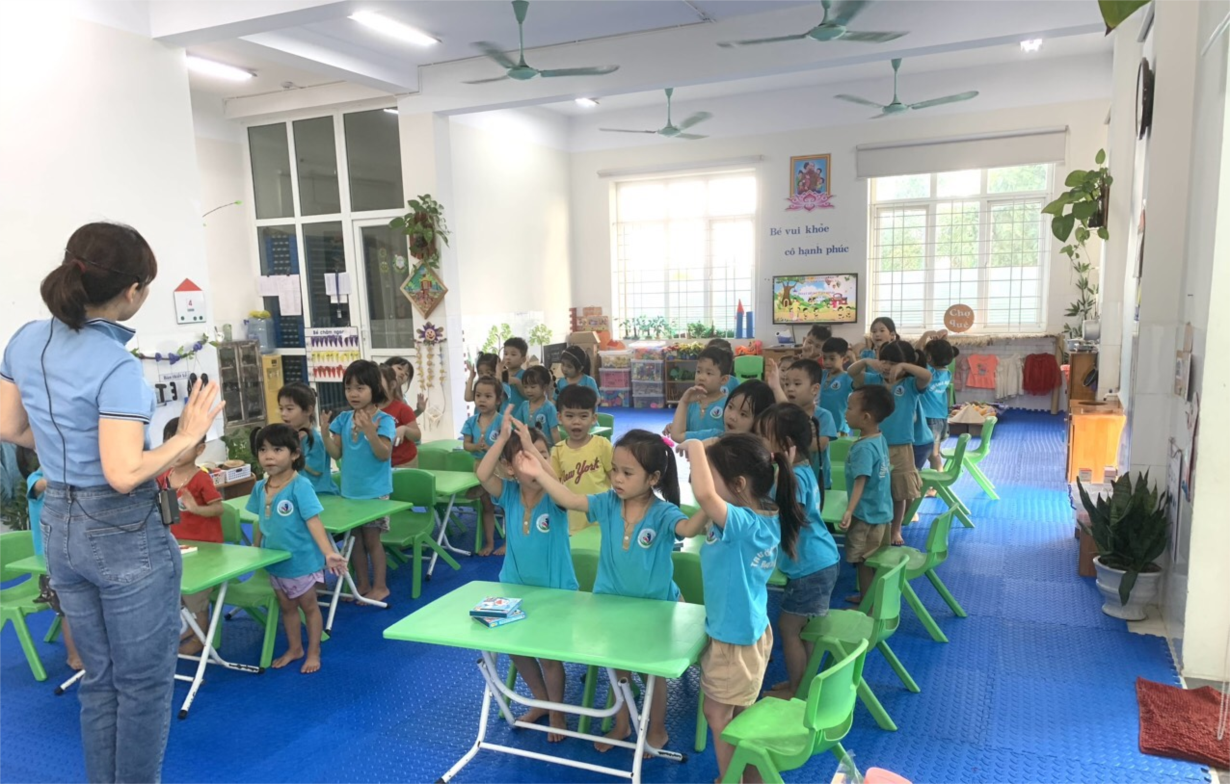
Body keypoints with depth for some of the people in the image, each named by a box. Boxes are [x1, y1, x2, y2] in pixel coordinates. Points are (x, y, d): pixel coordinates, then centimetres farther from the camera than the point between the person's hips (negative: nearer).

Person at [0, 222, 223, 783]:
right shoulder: (118, 367, -23)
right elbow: (124, 476, -27)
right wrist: (187, 437, -15)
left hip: (60, 525, 8)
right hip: (123, 532, -8)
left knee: (99, 677, 21)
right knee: (145, 681, 10)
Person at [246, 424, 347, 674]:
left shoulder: (300, 486, -22)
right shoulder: (260, 487, -2)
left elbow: (313, 521, -25)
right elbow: (260, 524, 11)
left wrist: (329, 552, -34)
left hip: (301, 560, -6)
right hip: (274, 561, 6)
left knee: (308, 606, 13)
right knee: (286, 606, 21)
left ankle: (313, 653, 28)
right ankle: (294, 649, 39)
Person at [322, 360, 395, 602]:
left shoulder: (384, 420, -13)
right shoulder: (343, 419, 2)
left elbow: (384, 454, -20)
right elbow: (336, 453, 1)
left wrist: (370, 432, -34)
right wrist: (325, 432, -15)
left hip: (374, 492, -6)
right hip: (349, 491, 6)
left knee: (371, 539, 3)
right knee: (354, 538, 14)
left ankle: (380, 586, 18)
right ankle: (362, 584, 28)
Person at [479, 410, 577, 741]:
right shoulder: (508, 494, -9)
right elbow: (482, 474, -27)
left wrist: (530, 445, -40)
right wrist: (503, 437, -34)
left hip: (555, 589, -4)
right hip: (516, 587, 4)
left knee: (549, 653, 8)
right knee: (516, 649, 17)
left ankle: (557, 711, 33)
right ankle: (541, 701, 43)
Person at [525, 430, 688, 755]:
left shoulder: (663, 513, -23)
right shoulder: (608, 503, -11)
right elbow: (570, 500, -16)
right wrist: (539, 473, -27)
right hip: (614, 601, 4)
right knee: (618, 667, 21)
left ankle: (657, 730, 38)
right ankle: (621, 724, 44)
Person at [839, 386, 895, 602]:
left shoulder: (863, 448, -25)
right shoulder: (880, 440, 3)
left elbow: (860, 481, -33)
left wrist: (849, 511, -42)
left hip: (866, 515, -9)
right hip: (882, 511, 9)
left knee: (864, 563, 4)